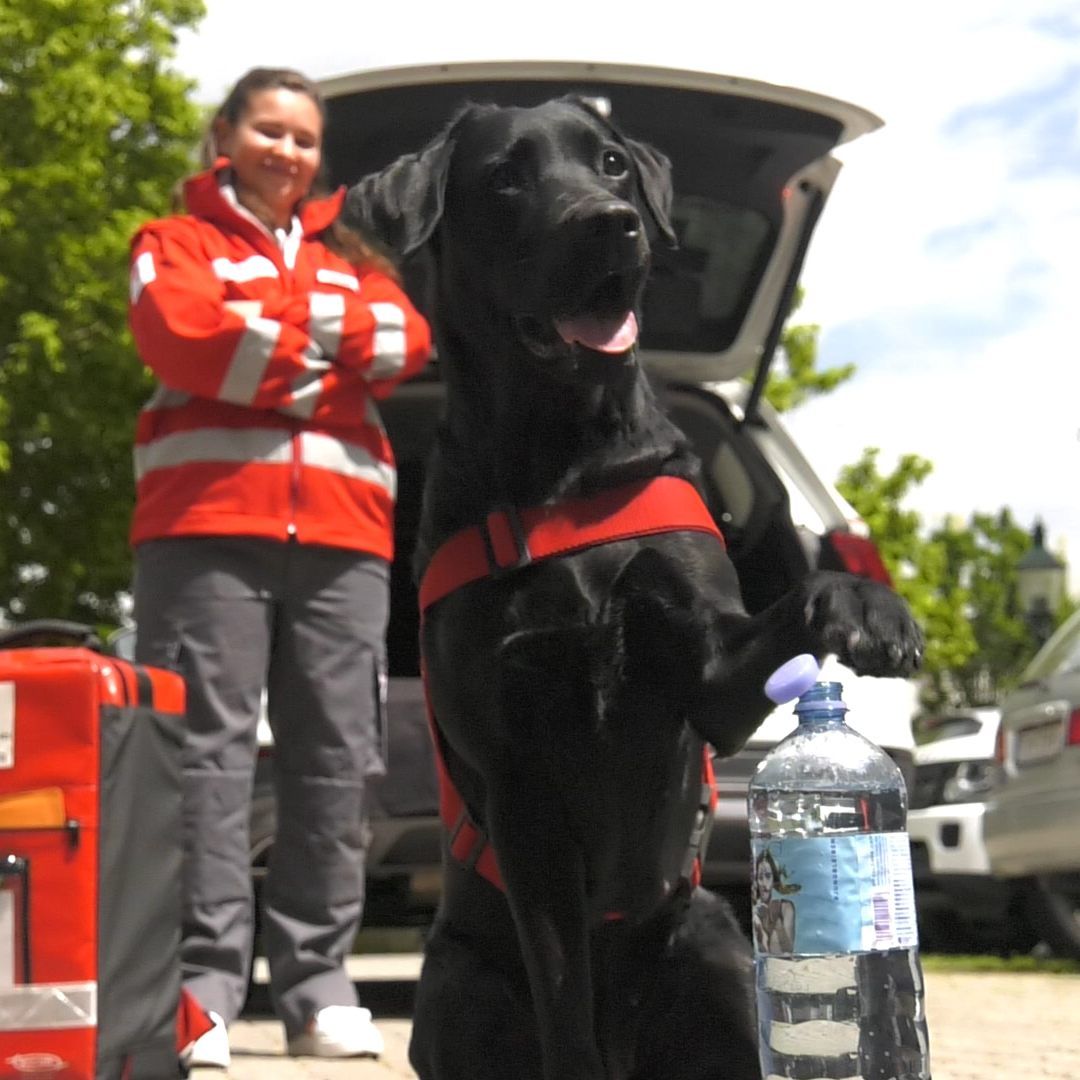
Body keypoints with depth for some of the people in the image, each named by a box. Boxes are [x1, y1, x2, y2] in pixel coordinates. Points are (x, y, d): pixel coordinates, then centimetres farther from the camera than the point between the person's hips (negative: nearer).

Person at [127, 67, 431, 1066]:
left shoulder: (351, 257, 25)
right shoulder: (177, 244, 14)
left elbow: (407, 343, 6)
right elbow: (186, 338, -7)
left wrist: (294, 327, -6)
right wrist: (327, 356, 0)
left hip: (344, 533, 4)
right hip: (208, 521, -3)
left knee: (337, 757, -1)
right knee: (209, 749, -10)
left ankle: (319, 984, 4)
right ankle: (204, 979, -11)